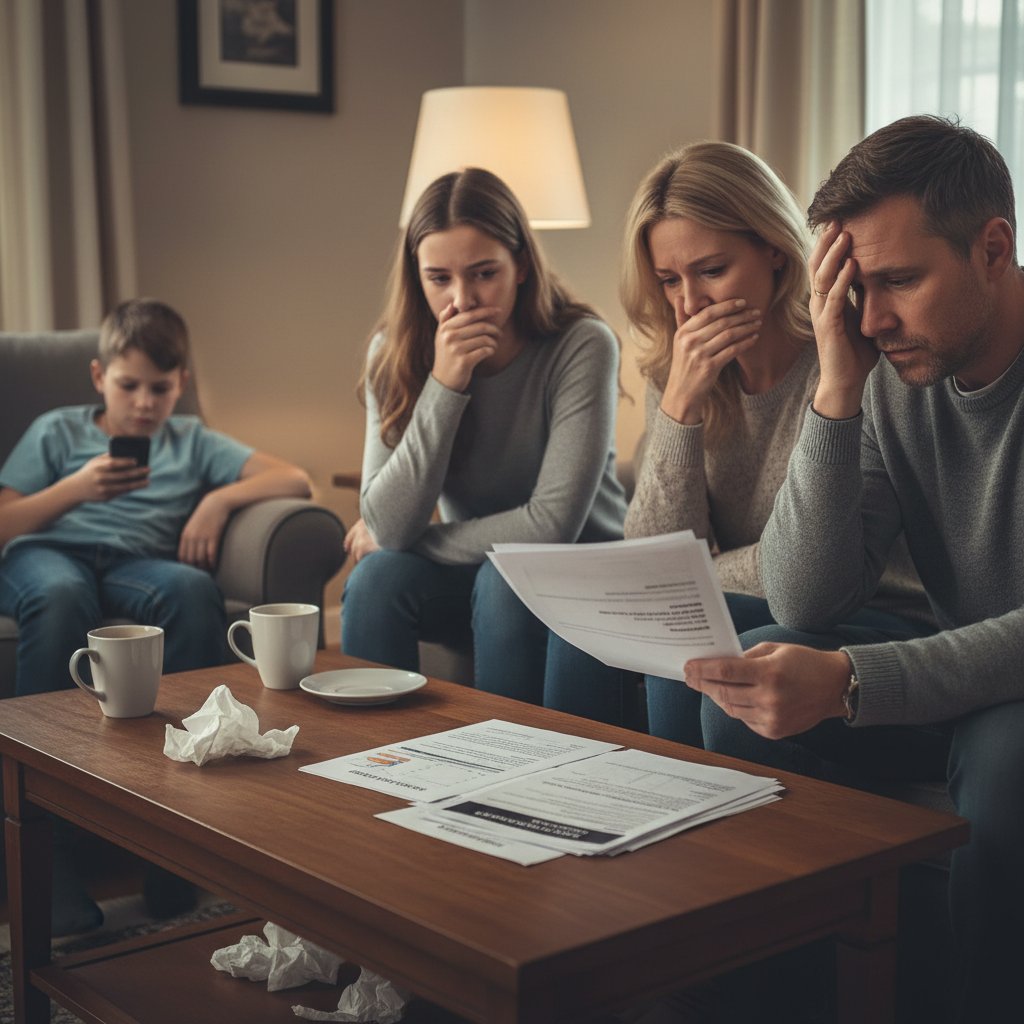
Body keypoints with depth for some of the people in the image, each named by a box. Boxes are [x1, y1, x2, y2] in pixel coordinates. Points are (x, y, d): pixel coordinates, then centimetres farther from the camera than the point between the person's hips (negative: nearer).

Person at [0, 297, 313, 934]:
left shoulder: (192, 443, 27)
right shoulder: (58, 431, 24)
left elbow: (296, 481, 16)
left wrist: (219, 500, 1)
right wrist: (76, 487, 1)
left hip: (137, 563, 1)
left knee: (193, 591, -37)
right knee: (62, 598, -41)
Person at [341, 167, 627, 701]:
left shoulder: (582, 347, -20)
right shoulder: (396, 354, -9)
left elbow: (552, 526, -24)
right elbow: (387, 526, -18)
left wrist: (395, 542, -14)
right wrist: (444, 385, -28)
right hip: (467, 572, 3)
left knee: (505, 579, -32)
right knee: (377, 577, -24)